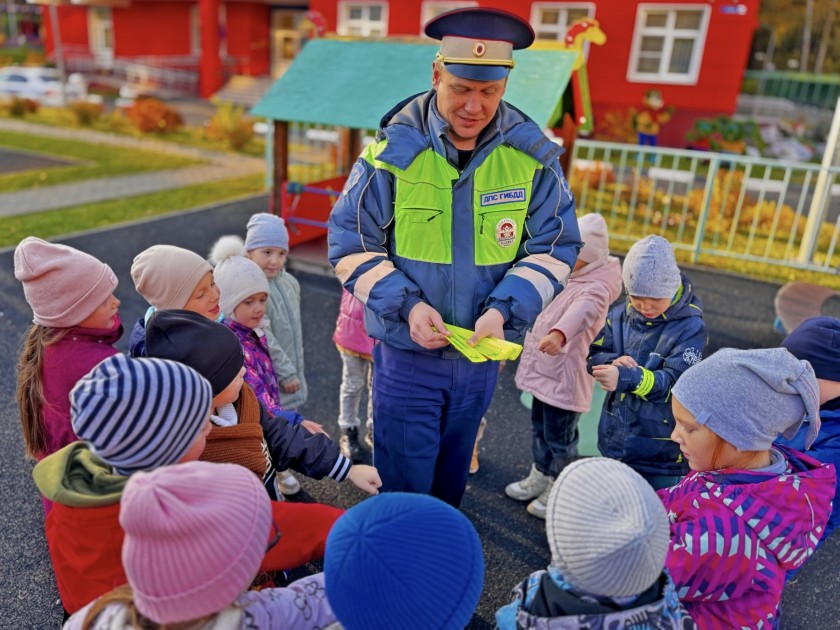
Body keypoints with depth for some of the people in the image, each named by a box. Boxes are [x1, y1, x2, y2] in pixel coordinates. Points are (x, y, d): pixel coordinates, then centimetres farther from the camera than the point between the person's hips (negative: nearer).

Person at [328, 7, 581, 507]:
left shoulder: (533, 156, -7)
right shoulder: (394, 151, -12)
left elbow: (555, 247, -3)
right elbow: (350, 244, -8)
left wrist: (504, 310, -18)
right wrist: (406, 305, -21)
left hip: (482, 352, 3)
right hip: (407, 351, -2)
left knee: (451, 480, 24)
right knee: (403, 484, 7)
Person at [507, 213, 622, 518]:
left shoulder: (596, 288, -22)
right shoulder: (569, 276, 8)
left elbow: (582, 312, -45)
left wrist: (559, 333, -63)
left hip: (565, 378, -9)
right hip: (544, 371, 9)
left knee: (560, 438, 7)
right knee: (540, 428, 22)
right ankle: (540, 476, 40)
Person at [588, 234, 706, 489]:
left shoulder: (690, 327, -15)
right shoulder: (621, 315, -1)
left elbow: (673, 382, -22)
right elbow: (593, 357, 4)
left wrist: (626, 377, -38)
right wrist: (613, 362, -19)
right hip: (614, 440, 5)